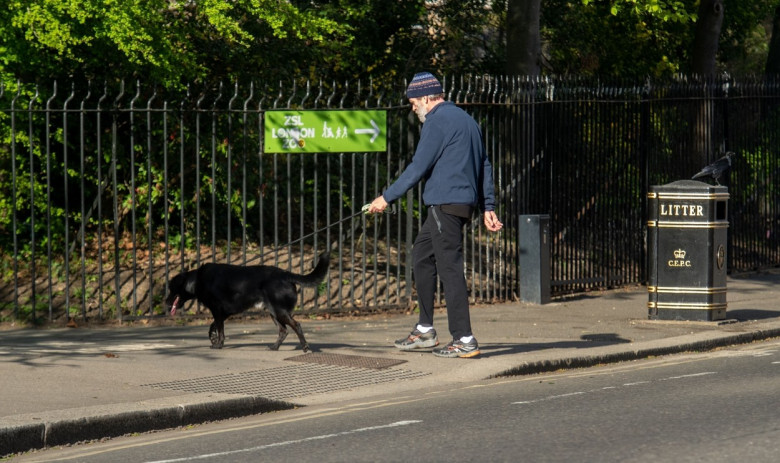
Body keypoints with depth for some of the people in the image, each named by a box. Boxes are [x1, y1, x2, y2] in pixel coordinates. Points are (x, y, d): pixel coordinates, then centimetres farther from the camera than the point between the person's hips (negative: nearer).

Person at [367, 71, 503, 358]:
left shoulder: (437, 122, -10)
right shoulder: (465, 119, 20)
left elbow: (418, 167, -13)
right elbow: (485, 166, 20)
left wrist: (387, 198, -5)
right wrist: (488, 206, 20)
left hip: (445, 203, -10)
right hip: (463, 202, 10)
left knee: (450, 268, -8)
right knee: (421, 256, 18)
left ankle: (464, 340, -9)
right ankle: (425, 331, 20)